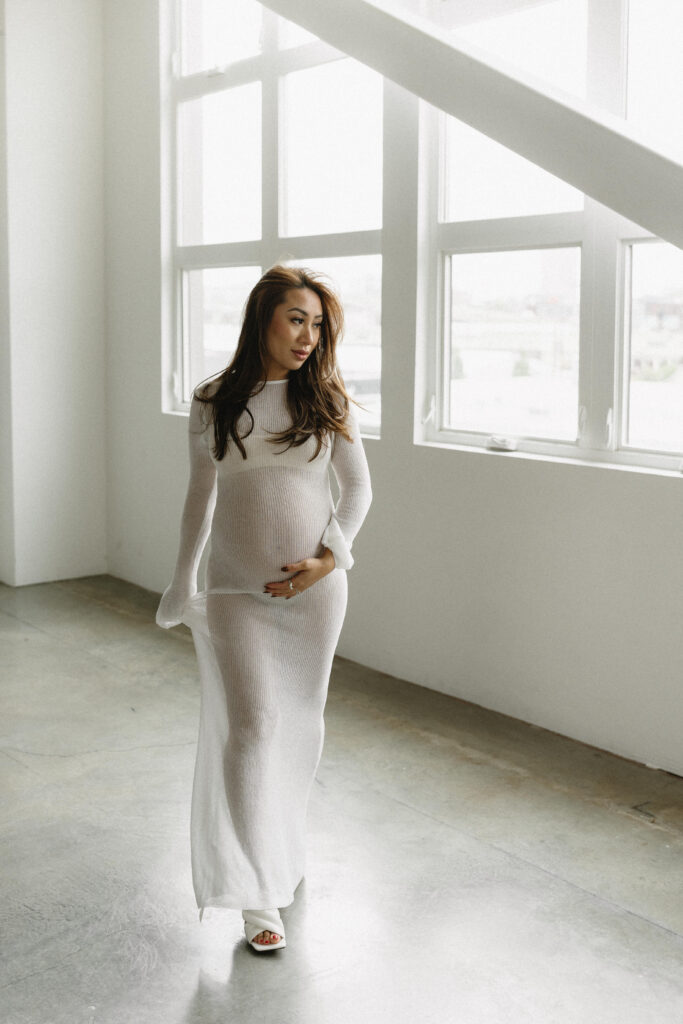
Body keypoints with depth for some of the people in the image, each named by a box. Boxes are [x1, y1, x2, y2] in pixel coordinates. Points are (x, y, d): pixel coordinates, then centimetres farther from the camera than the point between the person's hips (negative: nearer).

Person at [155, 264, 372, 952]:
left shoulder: (329, 400, 0)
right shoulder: (213, 403, 0)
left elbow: (358, 487, 4)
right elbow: (200, 496, 7)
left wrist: (331, 558, -9)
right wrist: (182, 583, 10)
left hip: (313, 587, 1)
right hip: (236, 589, -1)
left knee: (298, 719, 11)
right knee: (251, 722, -8)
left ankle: (282, 841, 37)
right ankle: (258, 893, 1)